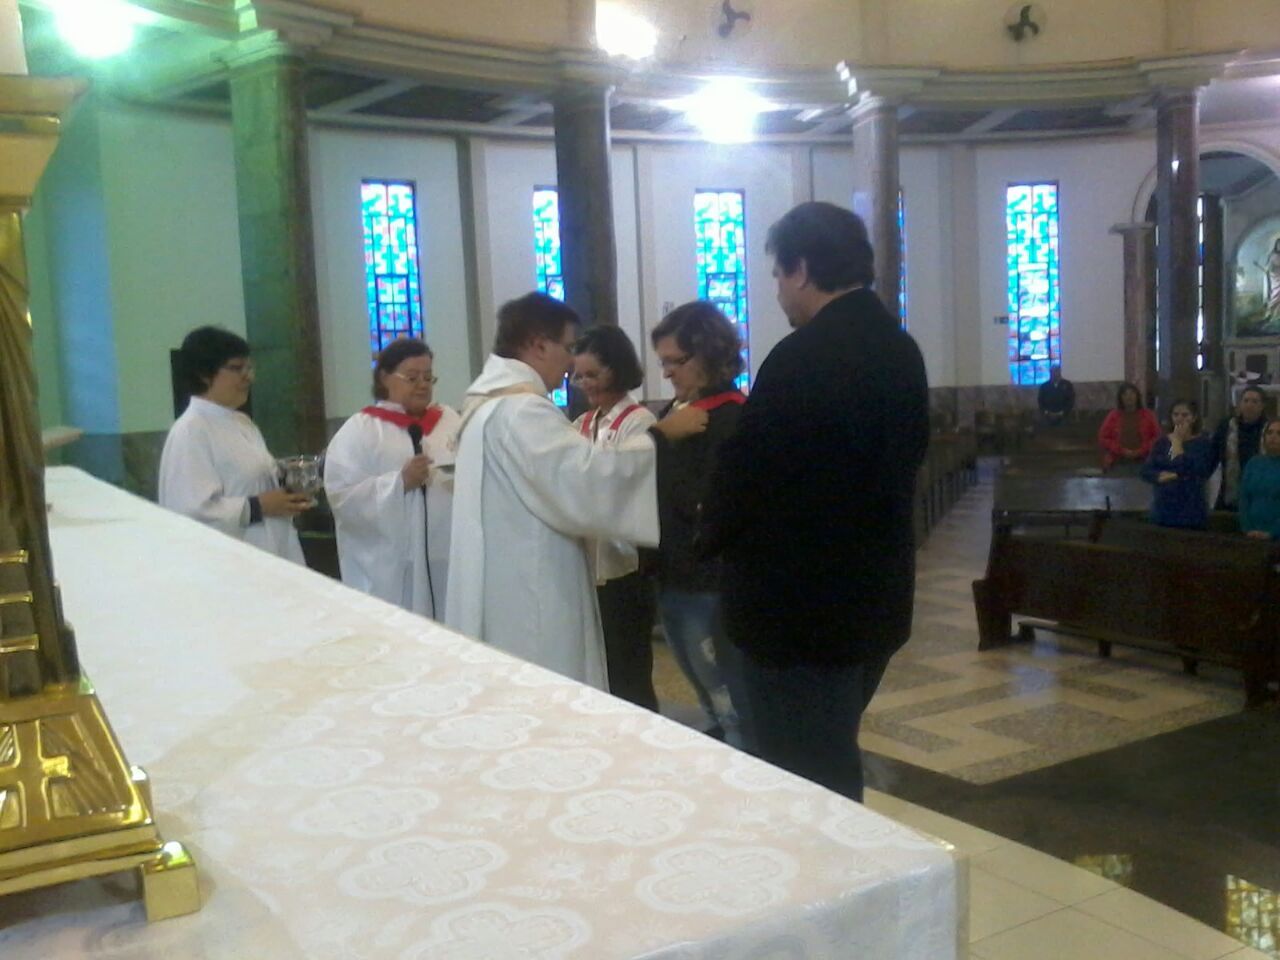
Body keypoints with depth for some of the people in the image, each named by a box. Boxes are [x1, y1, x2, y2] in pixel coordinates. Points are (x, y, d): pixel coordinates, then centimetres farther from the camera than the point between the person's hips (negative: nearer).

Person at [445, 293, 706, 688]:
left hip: (505, 589, 11)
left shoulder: (490, 402, 15)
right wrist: (662, 434, -19)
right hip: (525, 594, -11)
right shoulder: (521, 409, -19)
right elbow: (588, 476, -29)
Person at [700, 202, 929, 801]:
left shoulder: (801, 358, -21)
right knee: (833, 763, 23)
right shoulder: (901, 350, 7)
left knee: (801, 783, 4)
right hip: (876, 593, 9)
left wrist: (715, 530, 6)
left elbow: (746, 471, -16)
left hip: (800, 603, -9)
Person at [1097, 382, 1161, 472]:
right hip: (1118, 463, 0)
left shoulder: (1148, 415, 11)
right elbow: (1103, 438, 5)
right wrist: (1122, 451, -7)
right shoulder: (1113, 416, 9)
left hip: (1142, 462, 0)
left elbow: (1157, 437, 7)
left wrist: (1140, 451, -7)